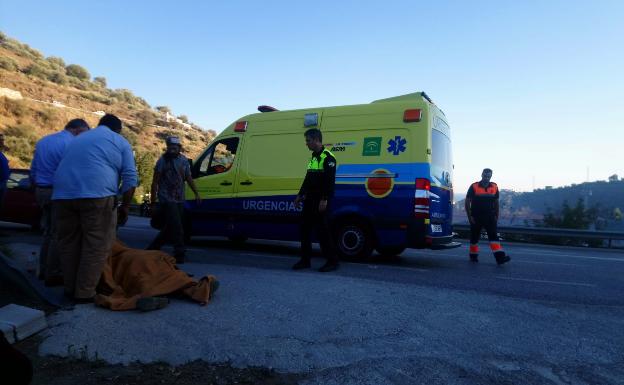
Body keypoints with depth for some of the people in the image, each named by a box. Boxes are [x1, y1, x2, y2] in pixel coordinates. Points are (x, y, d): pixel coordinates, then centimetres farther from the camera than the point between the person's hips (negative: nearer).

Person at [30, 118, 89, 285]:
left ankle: (44, 270, 25)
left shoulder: (43, 141, 14)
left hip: (41, 191, 8)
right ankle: (53, 274, 5)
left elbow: (33, 171, 17)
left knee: (48, 232, 18)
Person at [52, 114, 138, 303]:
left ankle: (70, 289, 23)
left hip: (63, 194, 6)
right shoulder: (120, 141, 13)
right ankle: (85, 293, 3)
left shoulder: (78, 138, 29)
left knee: (68, 244, 15)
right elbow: (130, 177, 4)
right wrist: (125, 206, 9)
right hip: (96, 195, -5)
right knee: (96, 247, 2)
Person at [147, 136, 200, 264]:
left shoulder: (184, 160, 11)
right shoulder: (163, 160, -7)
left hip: (179, 200, 7)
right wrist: (153, 200, -9)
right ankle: (180, 254, -2)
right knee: (177, 229, -10)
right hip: (167, 200, -6)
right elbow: (155, 181, -6)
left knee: (169, 229, 12)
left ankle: (151, 249, 27)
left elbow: (189, 178, 19)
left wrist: (196, 193, 13)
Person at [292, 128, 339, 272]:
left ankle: (332, 261, 5)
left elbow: (330, 181, -19)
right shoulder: (313, 157, 17)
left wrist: (324, 199, -24)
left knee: (322, 230, -6)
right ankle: (305, 260, 19)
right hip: (310, 200, 9)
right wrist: (300, 195, 21)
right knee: (305, 229, 10)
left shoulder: (328, 157, -12)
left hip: (320, 201, -9)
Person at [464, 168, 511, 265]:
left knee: (494, 235, -11)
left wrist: (496, 216, 8)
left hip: (489, 217, 2)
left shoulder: (494, 187, 5)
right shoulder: (474, 187, -5)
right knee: (474, 237, 9)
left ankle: (500, 257, -18)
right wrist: (469, 216, -8)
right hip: (476, 217, -1)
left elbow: (496, 202, 13)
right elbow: (467, 202, -3)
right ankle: (473, 256, 24)